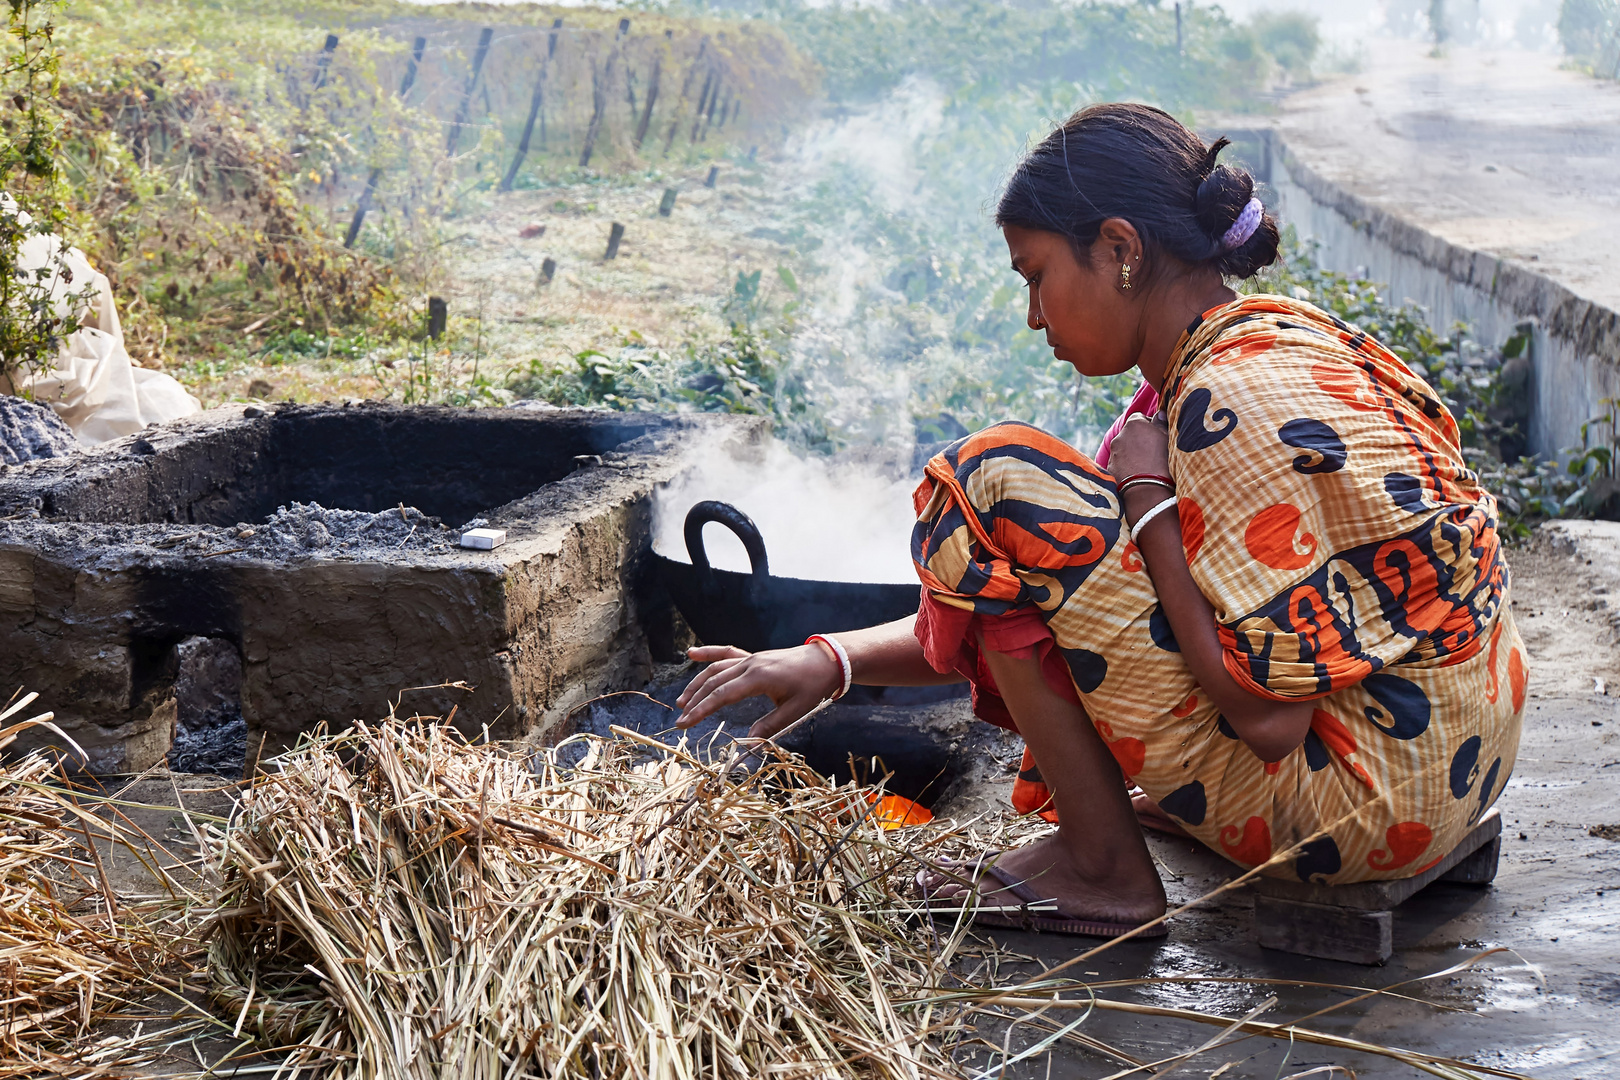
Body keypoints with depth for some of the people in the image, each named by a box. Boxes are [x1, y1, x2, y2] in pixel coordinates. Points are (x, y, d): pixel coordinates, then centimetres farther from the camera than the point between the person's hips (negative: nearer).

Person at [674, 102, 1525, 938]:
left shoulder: (1233, 400, -20)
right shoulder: (1267, 344, 10)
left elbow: (1269, 714, -24)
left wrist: (1147, 499, -15)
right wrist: (836, 661, 6)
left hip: (1357, 796, -10)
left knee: (989, 485, -12)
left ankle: (1103, 868, -5)